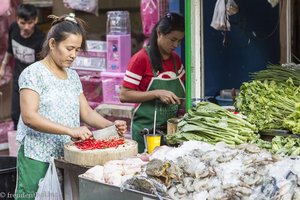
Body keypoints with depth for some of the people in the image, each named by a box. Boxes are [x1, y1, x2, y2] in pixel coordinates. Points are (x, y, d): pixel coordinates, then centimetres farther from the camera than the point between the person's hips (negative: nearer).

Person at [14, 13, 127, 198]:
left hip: (67, 157, 6)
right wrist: (70, 130, -26)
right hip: (38, 159, -6)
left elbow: (86, 112, 10)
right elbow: (29, 116, -18)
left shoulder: (73, 76, 12)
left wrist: (110, 125, -9)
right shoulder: (33, 73, -8)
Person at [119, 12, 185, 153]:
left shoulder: (175, 59, 10)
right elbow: (124, 96, -12)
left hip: (173, 127, 6)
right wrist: (157, 94, -21)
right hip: (147, 128, -5)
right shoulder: (141, 59, -9)